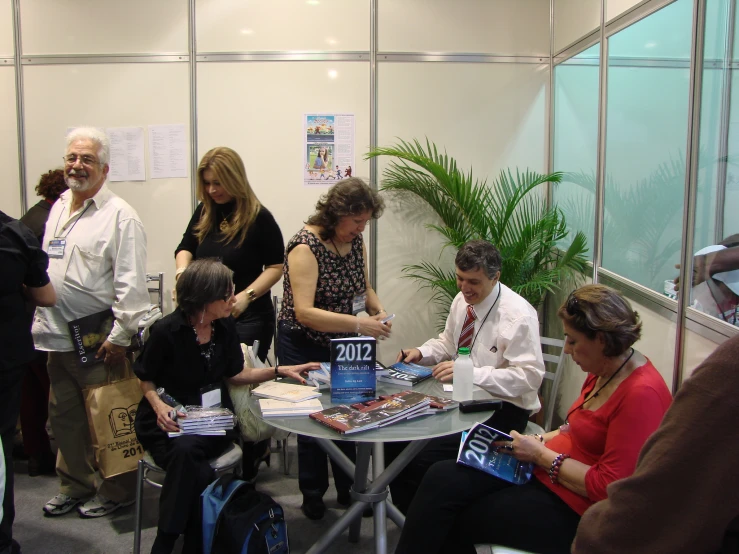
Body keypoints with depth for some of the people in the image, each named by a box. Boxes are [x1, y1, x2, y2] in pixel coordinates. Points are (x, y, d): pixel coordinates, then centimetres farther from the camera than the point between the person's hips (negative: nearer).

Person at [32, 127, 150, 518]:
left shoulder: (119, 215, -11)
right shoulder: (58, 207, 14)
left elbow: (131, 283, -15)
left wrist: (120, 337, -17)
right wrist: (41, 318, 16)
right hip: (57, 336, 8)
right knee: (64, 414, 17)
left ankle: (117, 490, 21)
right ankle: (75, 484, 34)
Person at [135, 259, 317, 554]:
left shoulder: (225, 327, 2)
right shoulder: (166, 331, -12)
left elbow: (235, 374, 13)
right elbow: (146, 379, 2)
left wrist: (281, 370, 5)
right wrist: (158, 405, -18)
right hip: (169, 420, -2)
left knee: (186, 450, -33)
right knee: (200, 475, -33)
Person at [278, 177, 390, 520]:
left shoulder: (355, 241, -2)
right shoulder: (306, 247, -24)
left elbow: (362, 285, 13)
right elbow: (304, 312, -31)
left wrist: (378, 308, -9)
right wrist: (359, 324, -35)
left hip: (342, 344, 6)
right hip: (305, 347, -6)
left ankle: (348, 490, 29)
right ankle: (313, 496, 28)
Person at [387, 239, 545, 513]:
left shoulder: (518, 315, -19)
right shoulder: (462, 301, 4)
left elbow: (530, 375, -23)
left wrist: (469, 373, -30)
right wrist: (421, 352, -1)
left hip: (503, 409, -8)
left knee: (423, 456, -24)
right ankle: (407, 514, 11)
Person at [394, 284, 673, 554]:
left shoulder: (641, 395, -23)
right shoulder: (604, 371, 6)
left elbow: (607, 488, -24)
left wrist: (541, 455, -17)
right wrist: (540, 440, 3)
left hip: (573, 512, -8)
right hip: (544, 473, 9)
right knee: (442, 477, -7)